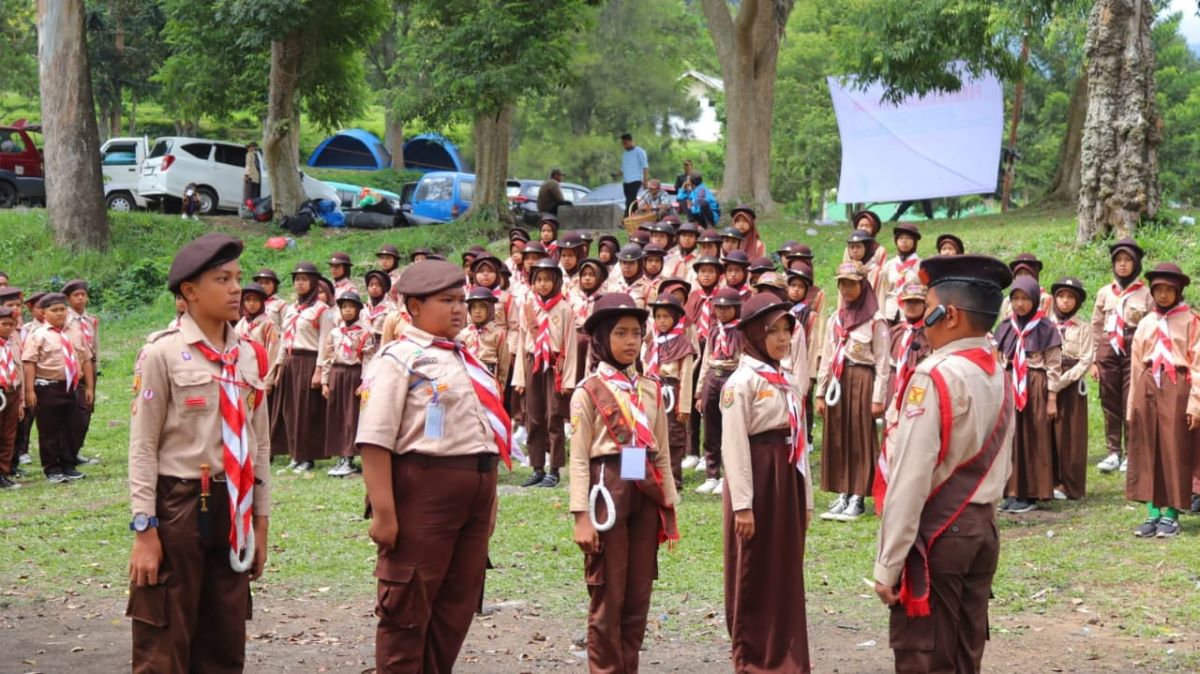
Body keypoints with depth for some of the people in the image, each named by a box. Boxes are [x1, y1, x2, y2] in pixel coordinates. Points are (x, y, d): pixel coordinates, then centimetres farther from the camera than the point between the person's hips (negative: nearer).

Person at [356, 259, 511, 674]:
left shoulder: (467, 361, 17)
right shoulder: (400, 359, -6)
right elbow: (375, 441, -13)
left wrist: (489, 505, 21)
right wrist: (383, 512, -20)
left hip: (475, 491, 8)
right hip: (423, 488, -8)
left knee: (457, 607, 13)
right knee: (408, 608, 0)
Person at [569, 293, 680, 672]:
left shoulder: (651, 389, 11)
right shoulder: (589, 390, -4)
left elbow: (662, 453, 14)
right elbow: (578, 458, -7)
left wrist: (670, 505, 9)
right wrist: (581, 515, -14)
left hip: (646, 493, 5)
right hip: (608, 489, -5)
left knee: (639, 594, 8)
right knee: (608, 595, 0)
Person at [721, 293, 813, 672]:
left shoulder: (789, 382, 13)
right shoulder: (742, 381, -11)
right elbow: (734, 446, -15)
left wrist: (805, 498, 15)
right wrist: (742, 504, -19)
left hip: (787, 480, 7)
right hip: (757, 479, -7)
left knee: (787, 573, 11)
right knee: (754, 575, 2)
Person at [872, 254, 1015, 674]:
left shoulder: (935, 376, -17)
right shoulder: (998, 378, 8)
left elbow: (910, 478, -20)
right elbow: (1000, 470, 11)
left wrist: (888, 563, -17)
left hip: (935, 533, -8)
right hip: (982, 529, 8)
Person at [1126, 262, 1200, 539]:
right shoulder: (1146, 323, 12)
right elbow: (1136, 364, 12)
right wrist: (1132, 404, 7)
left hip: (1176, 390, -4)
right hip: (1147, 389, 4)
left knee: (1174, 452, 0)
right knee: (1147, 452, 4)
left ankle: (1171, 515, 7)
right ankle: (1153, 514, 9)